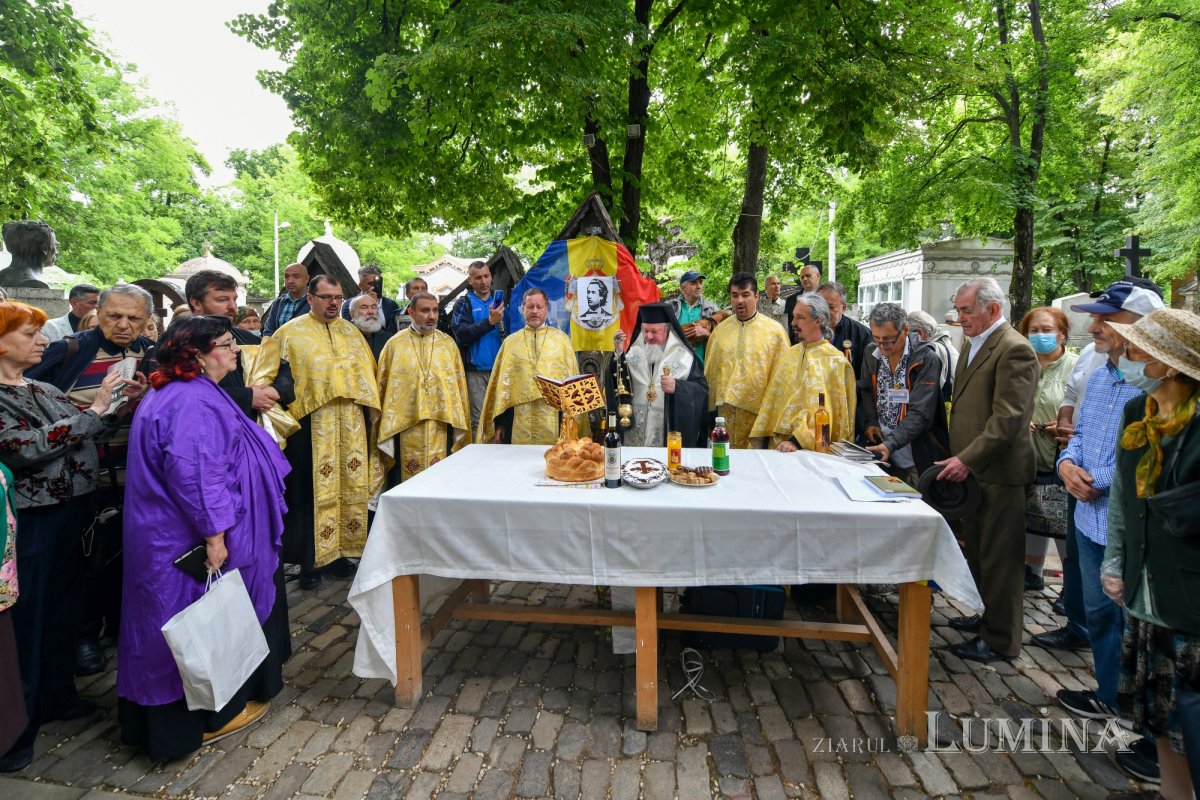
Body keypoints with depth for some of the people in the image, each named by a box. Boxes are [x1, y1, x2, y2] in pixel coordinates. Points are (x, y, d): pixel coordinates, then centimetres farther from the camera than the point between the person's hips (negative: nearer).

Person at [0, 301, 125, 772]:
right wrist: (94, 410, -21)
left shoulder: (42, 389, 10)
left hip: (72, 513, 7)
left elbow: (84, 438, 11)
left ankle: (57, 697, 36)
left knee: (65, 609, 18)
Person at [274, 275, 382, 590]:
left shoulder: (351, 332, 13)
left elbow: (368, 373, 15)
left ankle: (341, 550, 21)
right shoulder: (290, 334, 1)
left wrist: (370, 412, 9)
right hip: (311, 427, -4)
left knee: (350, 488, 8)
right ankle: (309, 560, 12)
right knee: (312, 493, 1)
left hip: (351, 427, 4)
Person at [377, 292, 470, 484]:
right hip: (405, 427, -1)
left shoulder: (448, 344, 7)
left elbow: (459, 386, 10)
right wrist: (385, 429, 4)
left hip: (441, 426, 1)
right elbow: (383, 386, 6)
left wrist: (458, 423, 8)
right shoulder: (395, 344, 3)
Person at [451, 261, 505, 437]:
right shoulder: (463, 304, 5)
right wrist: (490, 321, -18)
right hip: (476, 371, -3)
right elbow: (462, 334, -10)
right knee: (478, 420, -5)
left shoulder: (500, 302, 15)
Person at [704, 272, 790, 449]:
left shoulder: (775, 331, 1)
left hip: (759, 412, -2)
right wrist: (711, 410, 11)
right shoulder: (720, 330, 10)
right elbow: (710, 373, 14)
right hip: (725, 412, 3)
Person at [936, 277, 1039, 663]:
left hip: (998, 472, -8)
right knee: (976, 550, 18)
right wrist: (958, 457, 13)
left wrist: (967, 460, -22)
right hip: (970, 469, 9)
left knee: (999, 558, 4)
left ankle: (1000, 640, 17)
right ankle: (984, 615, 35)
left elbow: (1008, 418, -21)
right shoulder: (972, 345, 14)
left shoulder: (1014, 349, -15)